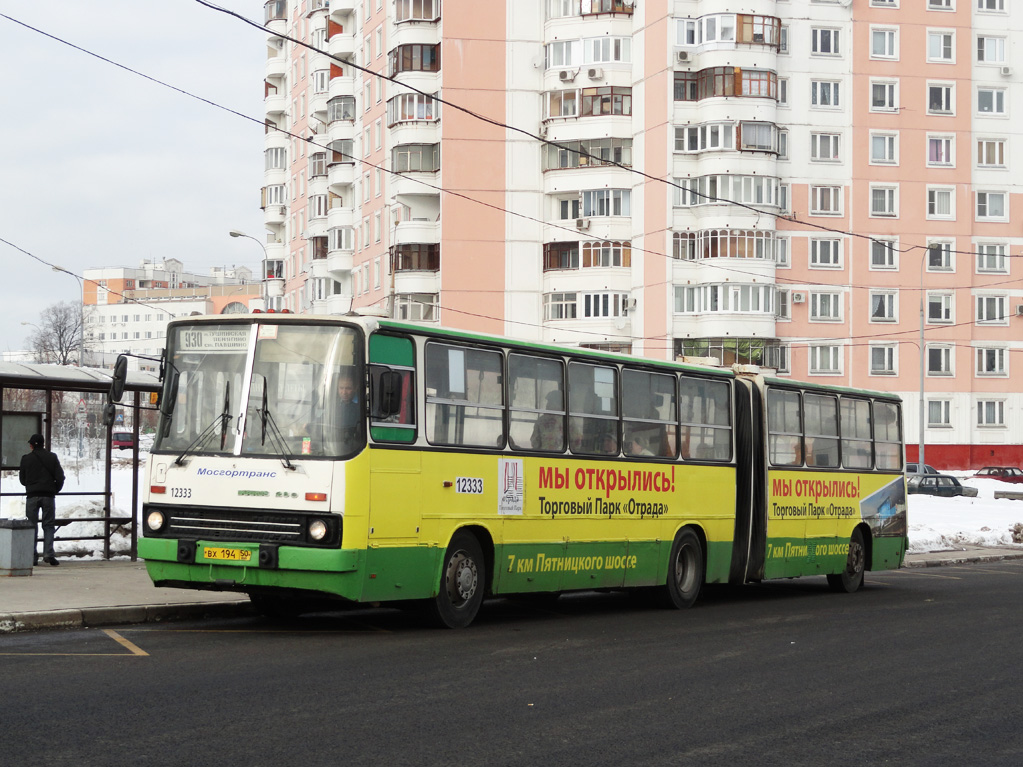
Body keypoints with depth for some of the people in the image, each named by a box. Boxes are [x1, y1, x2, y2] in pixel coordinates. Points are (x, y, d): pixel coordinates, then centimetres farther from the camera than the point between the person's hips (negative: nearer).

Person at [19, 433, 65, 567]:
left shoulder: (26, 458, 0)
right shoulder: (52, 457, 2)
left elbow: (22, 479, 7)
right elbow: (60, 477, -1)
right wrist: (55, 490, 14)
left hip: (32, 496, 0)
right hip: (48, 496, 0)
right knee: (49, 525, 5)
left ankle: (32, 557, 2)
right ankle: (48, 554, -9)